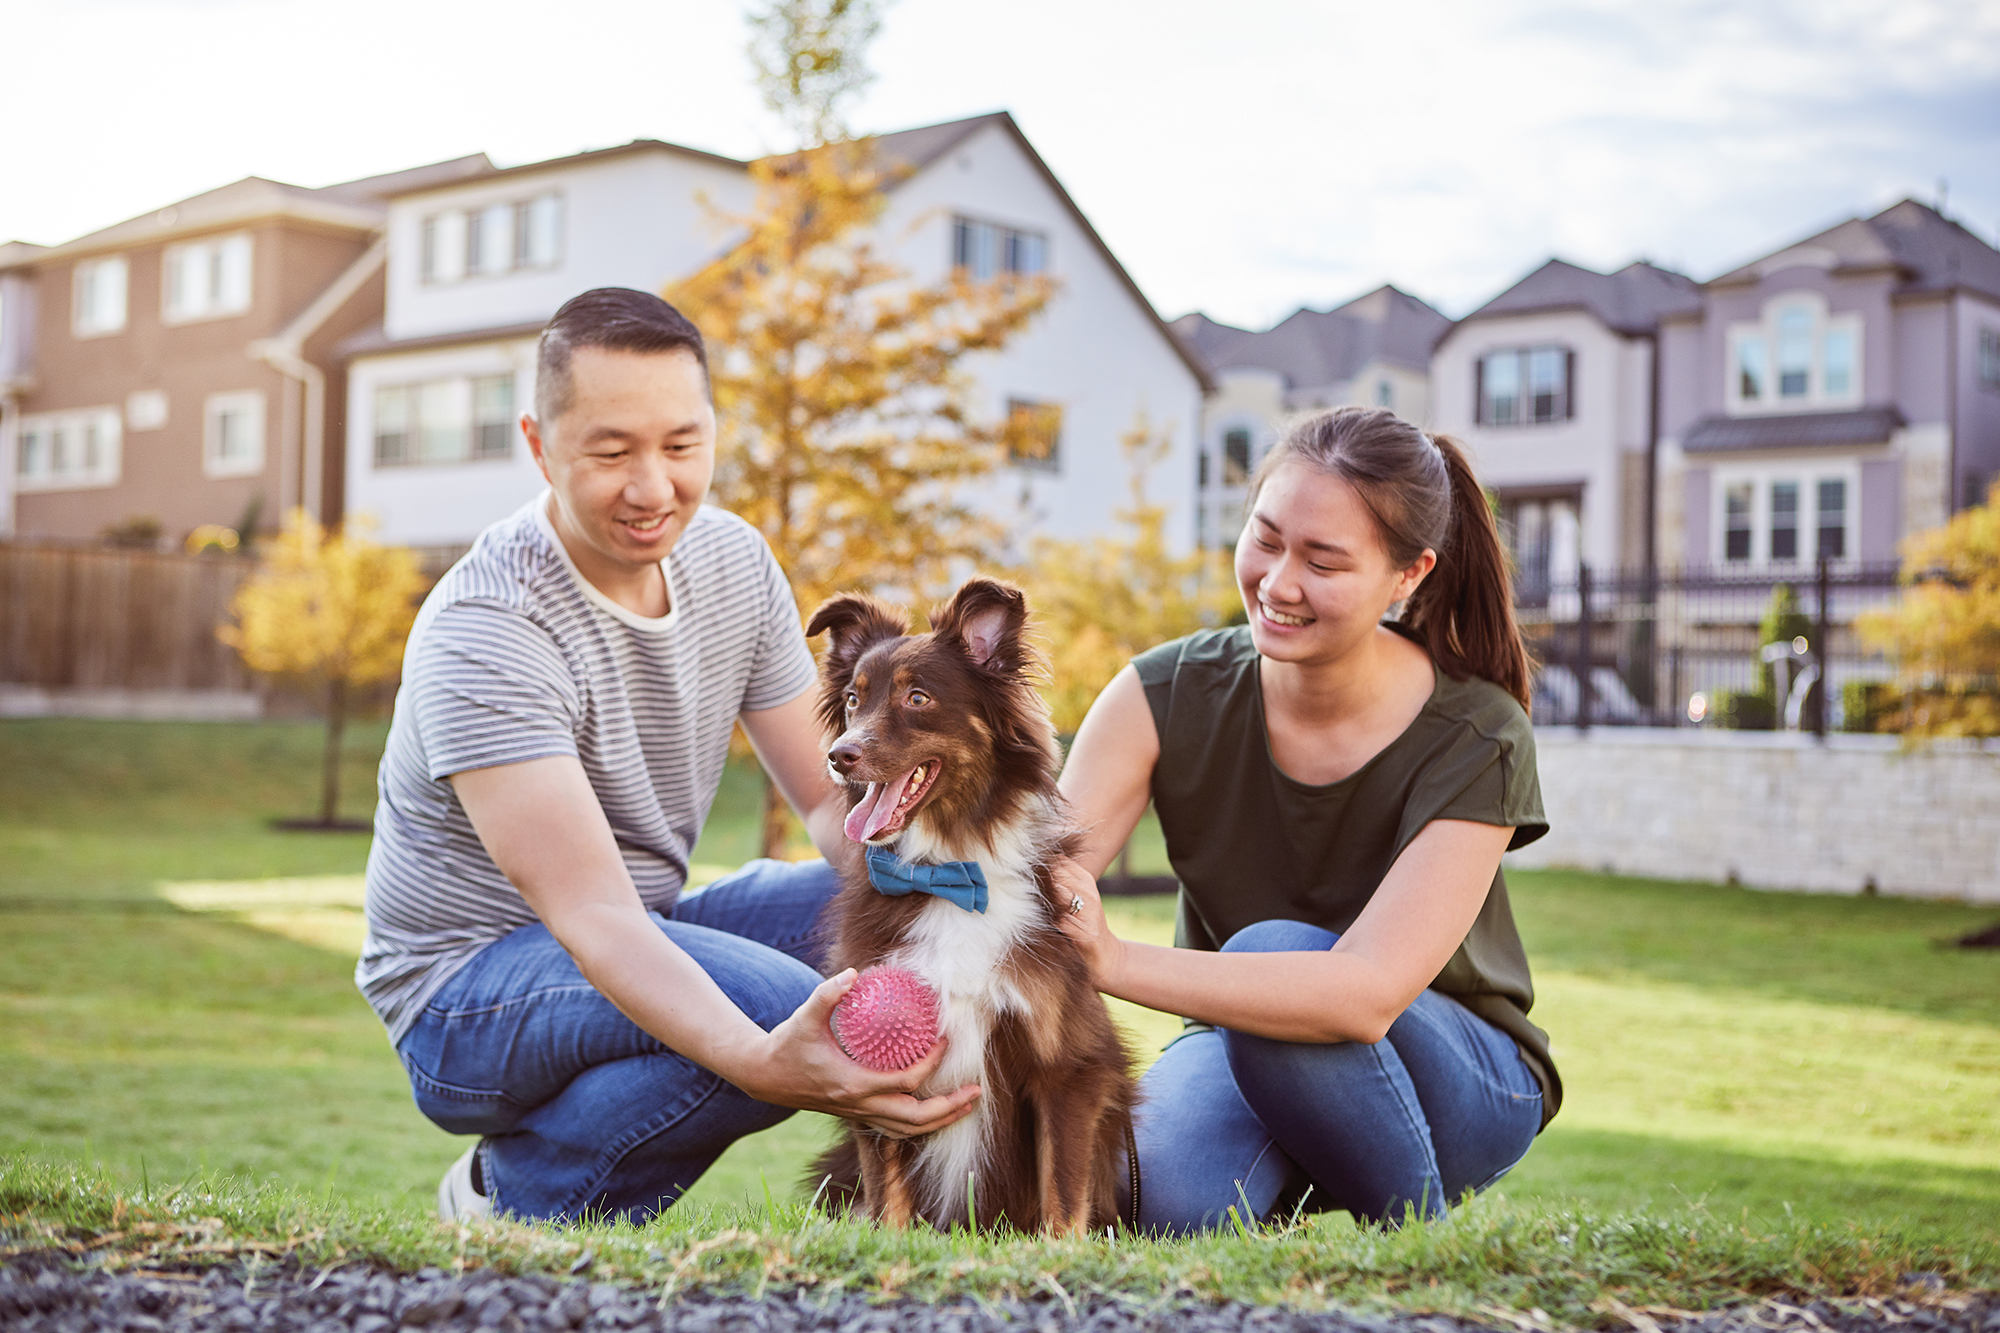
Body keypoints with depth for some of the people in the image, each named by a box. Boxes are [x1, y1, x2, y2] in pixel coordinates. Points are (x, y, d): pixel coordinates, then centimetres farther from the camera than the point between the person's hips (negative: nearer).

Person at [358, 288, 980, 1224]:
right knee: (786, 1000, -33)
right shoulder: (484, 631, -24)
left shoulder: (733, 561, -1)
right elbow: (590, 913, -33)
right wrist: (760, 1062, -50)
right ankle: (513, 1198, -10)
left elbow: (832, 797, 2)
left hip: (649, 934, 7)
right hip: (469, 983, -7)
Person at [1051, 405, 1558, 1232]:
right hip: (1242, 1055, 2)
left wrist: (1116, 961, -50)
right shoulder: (1170, 697, -15)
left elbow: (1369, 994, -37)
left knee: (1271, 954, -33)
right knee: (1162, 1201, -32)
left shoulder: (1476, 742, -24)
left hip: (1461, 1083, -1)